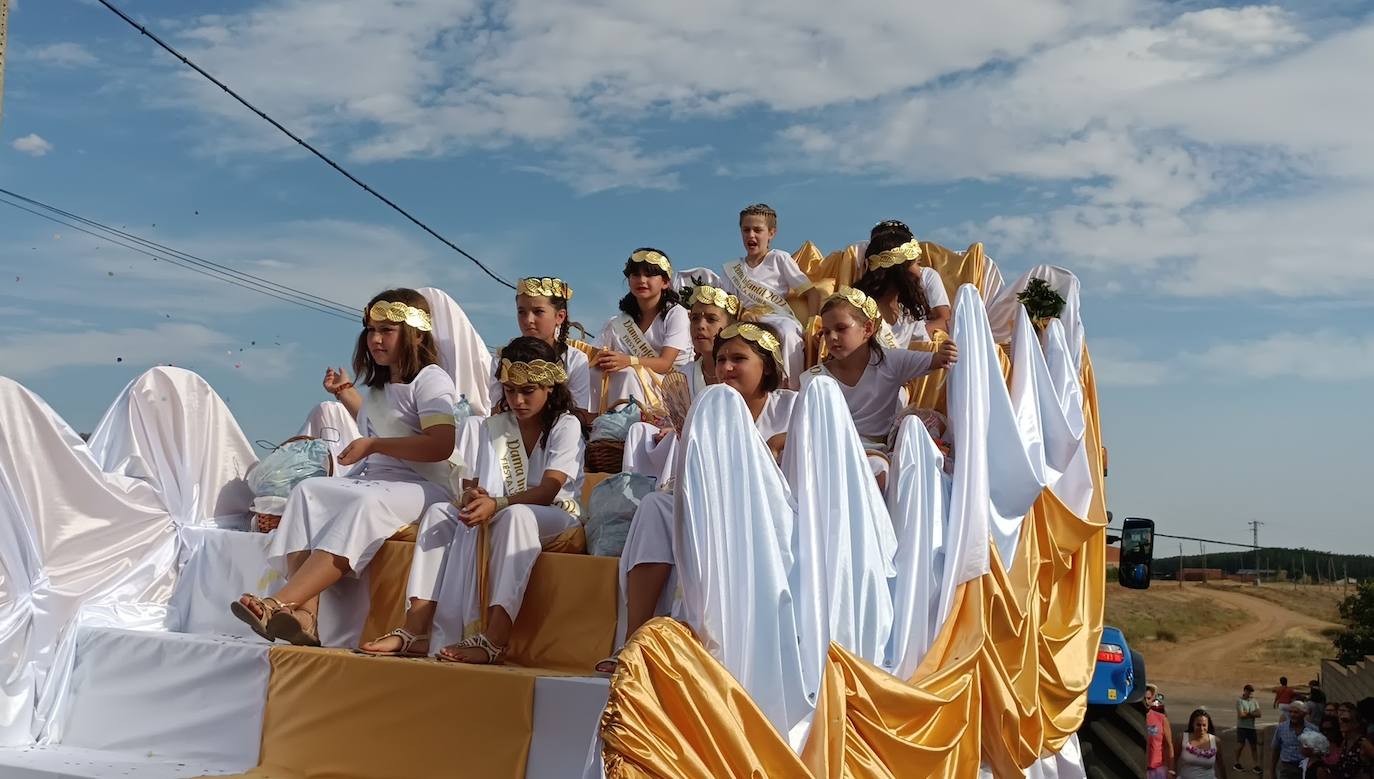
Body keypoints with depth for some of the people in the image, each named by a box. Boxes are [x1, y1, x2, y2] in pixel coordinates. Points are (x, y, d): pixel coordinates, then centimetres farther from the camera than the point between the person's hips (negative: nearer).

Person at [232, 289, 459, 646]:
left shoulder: (431, 380, -4)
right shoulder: (379, 385, 24)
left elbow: (441, 445, -19)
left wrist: (373, 445, -19)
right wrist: (345, 392, 37)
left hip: (424, 486, -8)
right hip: (374, 477, 8)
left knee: (367, 503, -38)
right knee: (307, 490, -18)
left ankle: (281, 603, -47)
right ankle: (304, 613, -36)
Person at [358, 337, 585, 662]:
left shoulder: (566, 425, -4)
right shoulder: (495, 426, 13)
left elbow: (548, 490, -19)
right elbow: (486, 487, 2)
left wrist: (495, 504, -35)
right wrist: (474, 497, -25)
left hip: (557, 520, -6)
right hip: (500, 518, 6)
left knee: (516, 515, -38)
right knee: (439, 512, -16)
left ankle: (493, 641, -48)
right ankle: (415, 631, -29)